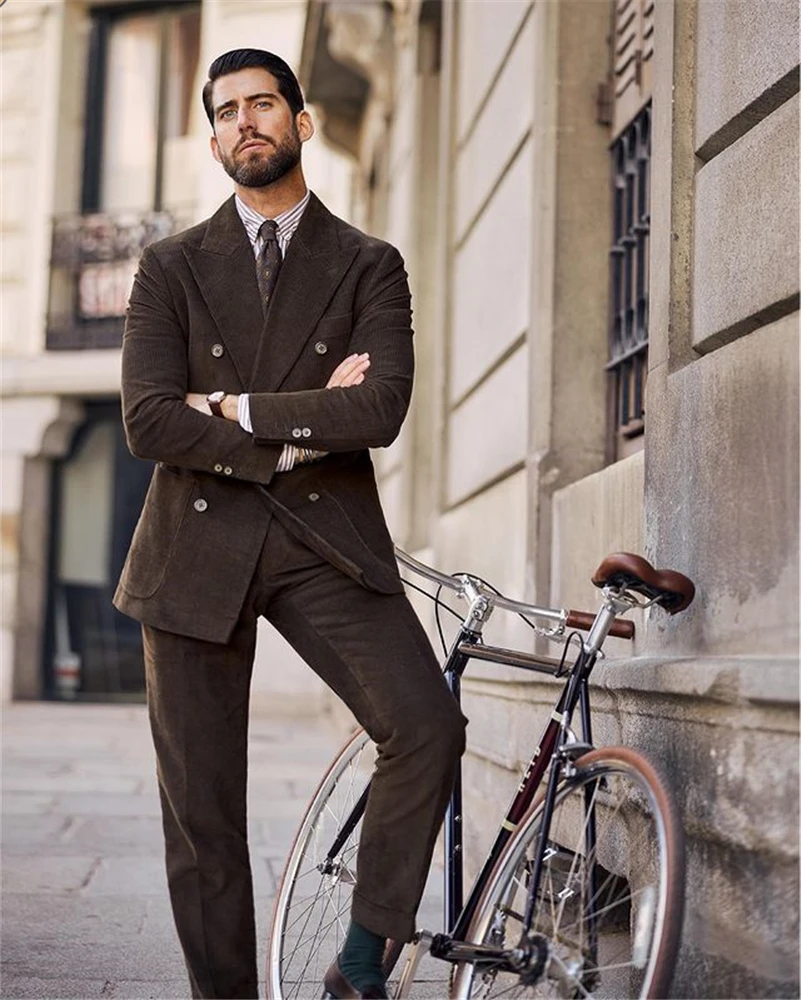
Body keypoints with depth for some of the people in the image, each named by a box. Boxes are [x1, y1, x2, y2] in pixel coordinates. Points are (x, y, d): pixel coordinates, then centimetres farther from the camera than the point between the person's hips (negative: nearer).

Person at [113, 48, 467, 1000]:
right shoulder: (172, 268, 9)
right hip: (197, 550, 1)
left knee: (428, 725, -20)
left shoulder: (369, 266, 8)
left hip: (325, 541, 0)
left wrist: (236, 408, -9)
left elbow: (381, 410, -9)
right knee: (201, 810, 3)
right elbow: (148, 421, -5)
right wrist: (298, 433, -9)